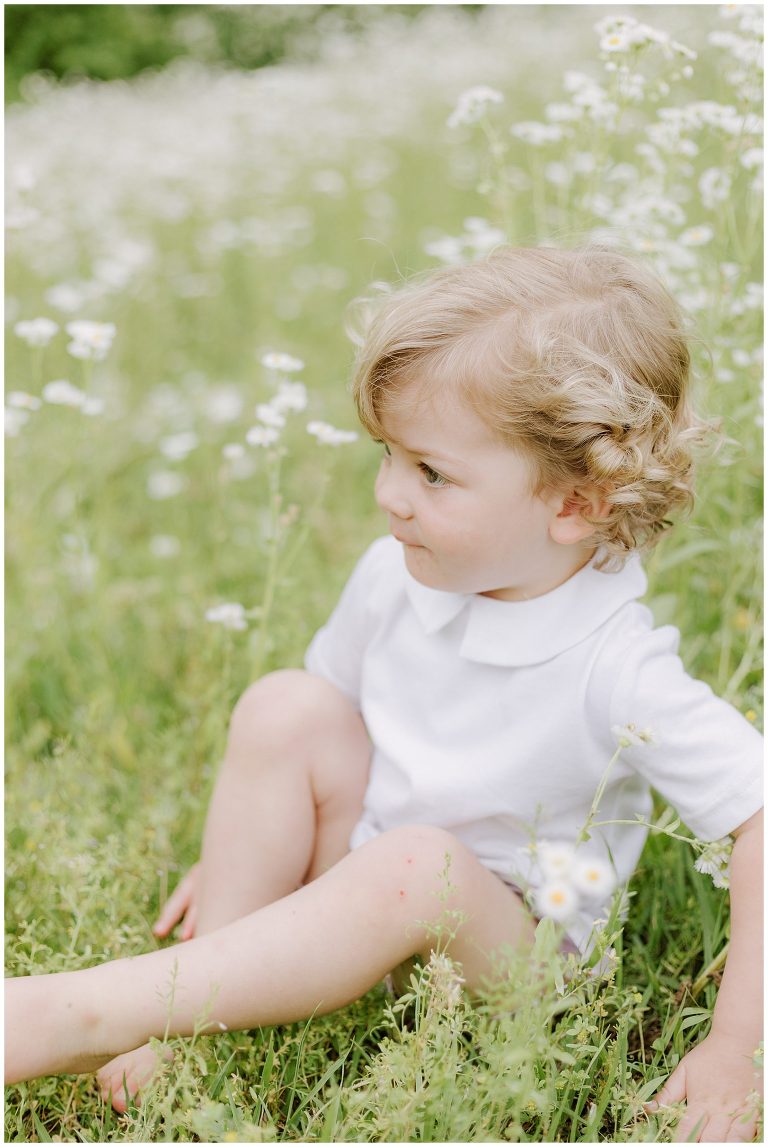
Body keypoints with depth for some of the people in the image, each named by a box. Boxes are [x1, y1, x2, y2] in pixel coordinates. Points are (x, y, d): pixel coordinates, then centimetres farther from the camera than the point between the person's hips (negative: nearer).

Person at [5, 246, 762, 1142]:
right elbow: (337, 699, 9)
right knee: (284, 706, -17)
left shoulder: (616, 673, -26)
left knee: (419, 864, -37)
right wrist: (251, 846, 12)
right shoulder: (395, 577, -9)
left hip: (504, 942, -5)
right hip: (354, 879, 5)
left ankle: (77, 1015, -34)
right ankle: (198, 1005, -16)